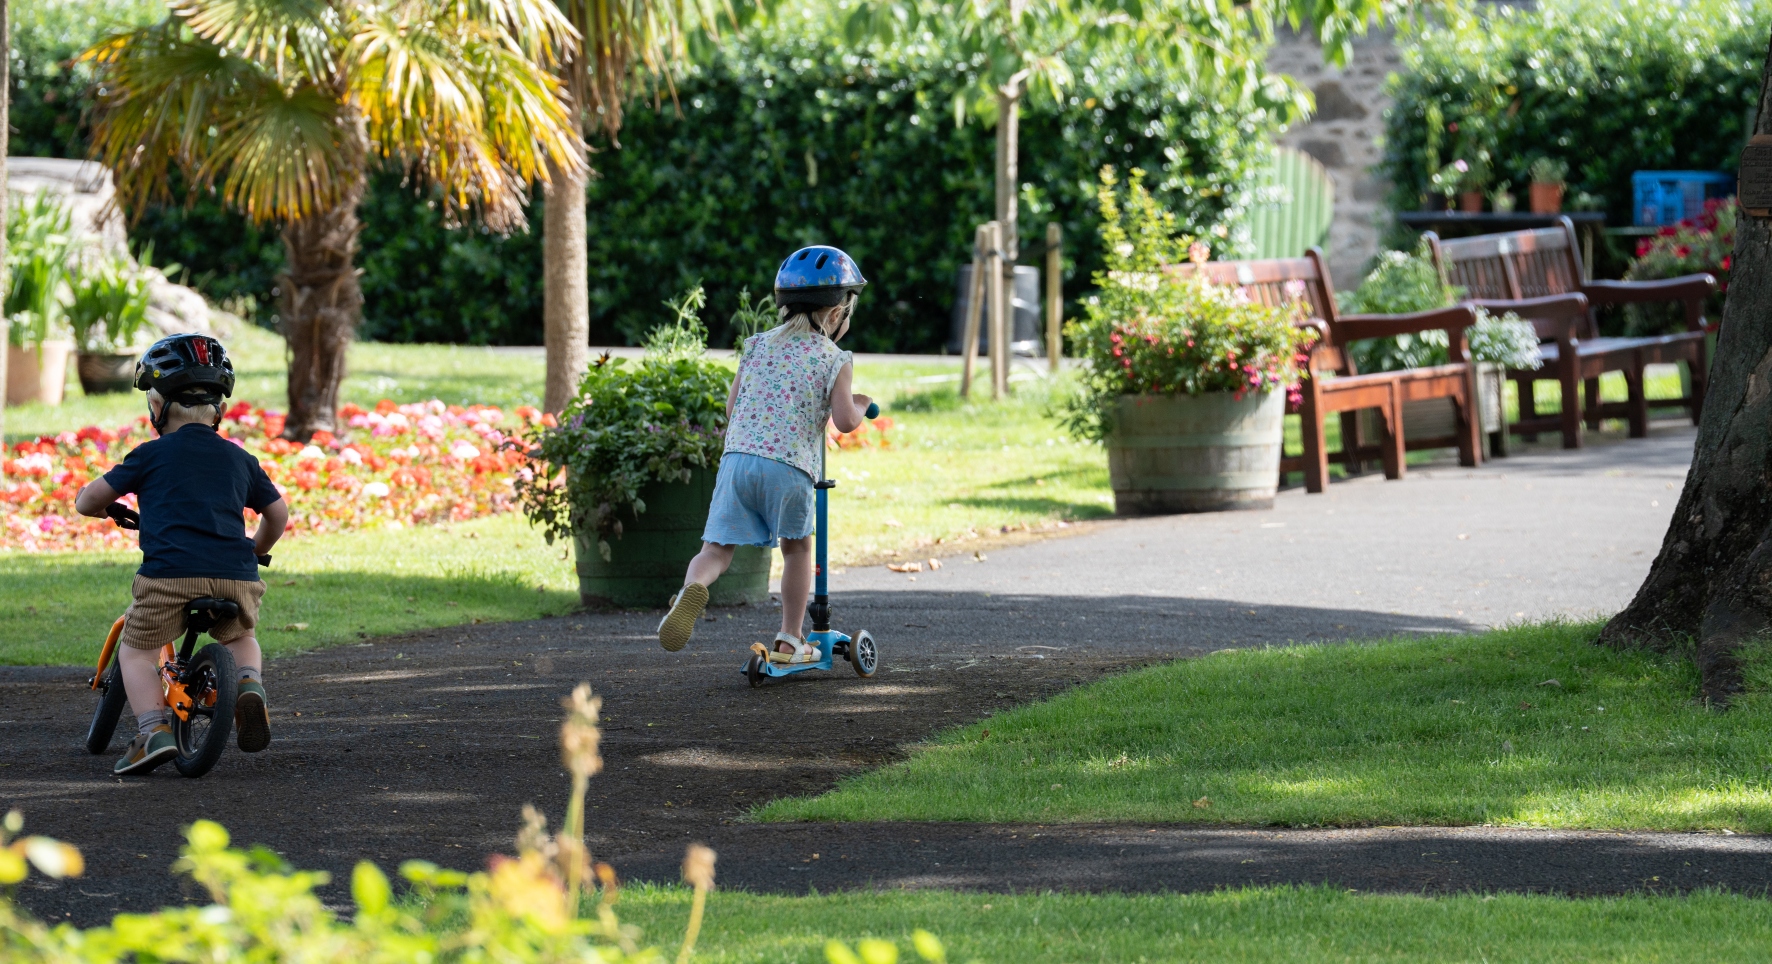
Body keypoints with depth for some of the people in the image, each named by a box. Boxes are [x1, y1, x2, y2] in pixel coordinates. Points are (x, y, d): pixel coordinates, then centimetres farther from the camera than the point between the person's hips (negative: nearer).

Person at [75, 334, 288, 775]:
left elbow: (88, 499, 12)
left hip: (170, 574, -4)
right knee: (240, 637, 32)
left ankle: (154, 729, -7)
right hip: (236, 577, 4)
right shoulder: (238, 459, 20)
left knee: (136, 651, 15)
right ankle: (250, 685, 1)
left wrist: (101, 507, 36)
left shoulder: (151, 456, 9)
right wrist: (257, 551, 49)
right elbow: (277, 512, 30)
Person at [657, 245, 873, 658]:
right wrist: (859, 406, 17)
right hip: (791, 468, -2)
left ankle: (691, 591, -32)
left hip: (738, 457, 2)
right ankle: (790, 639, 22)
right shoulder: (833, 360, 6)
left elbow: (732, 409, 17)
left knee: (717, 547, 1)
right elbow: (845, 420, -5)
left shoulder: (758, 346, 17)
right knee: (797, 548, 20)